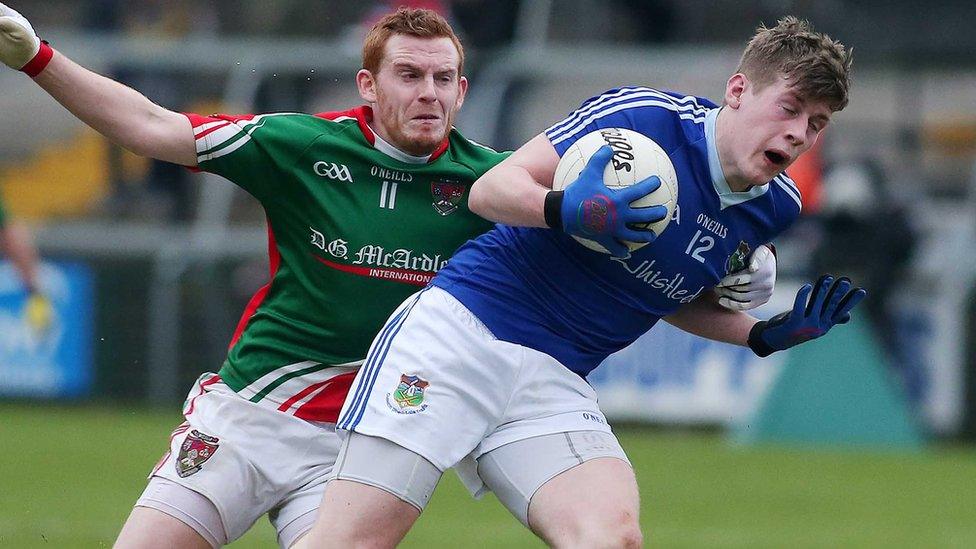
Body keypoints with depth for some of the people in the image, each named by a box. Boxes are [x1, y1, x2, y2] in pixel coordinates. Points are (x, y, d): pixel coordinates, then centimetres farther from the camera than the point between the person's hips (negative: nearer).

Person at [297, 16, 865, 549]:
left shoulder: (776, 209, 7)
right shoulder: (644, 115, -11)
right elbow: (488, 189, -10)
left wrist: (765, 335, 9)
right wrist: (566, 209, -31)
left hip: (557, 381, 5)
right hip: (460, 325, -5)